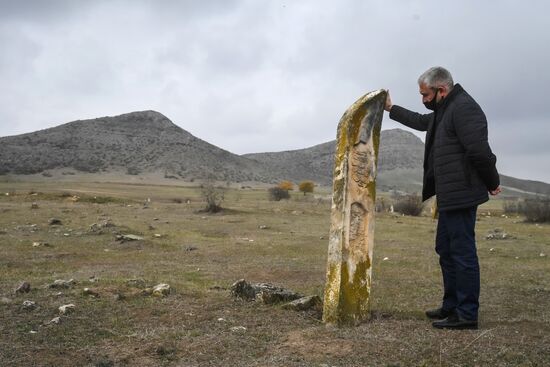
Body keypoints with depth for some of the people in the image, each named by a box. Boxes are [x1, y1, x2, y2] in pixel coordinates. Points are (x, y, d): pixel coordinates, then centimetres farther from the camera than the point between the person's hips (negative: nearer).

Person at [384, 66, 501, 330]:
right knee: (446, 250, 16)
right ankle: (451, 306, 27)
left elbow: (479, 151, -22)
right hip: (449, 197, 11)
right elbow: (421, 121, 36)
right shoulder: (444, 111, 17)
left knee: (463, 253, -5)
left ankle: (467, 315, 4)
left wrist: (492, 183, -10)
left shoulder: (464, 108, -16)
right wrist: (391, 109, 41)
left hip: (461, 196, -11)